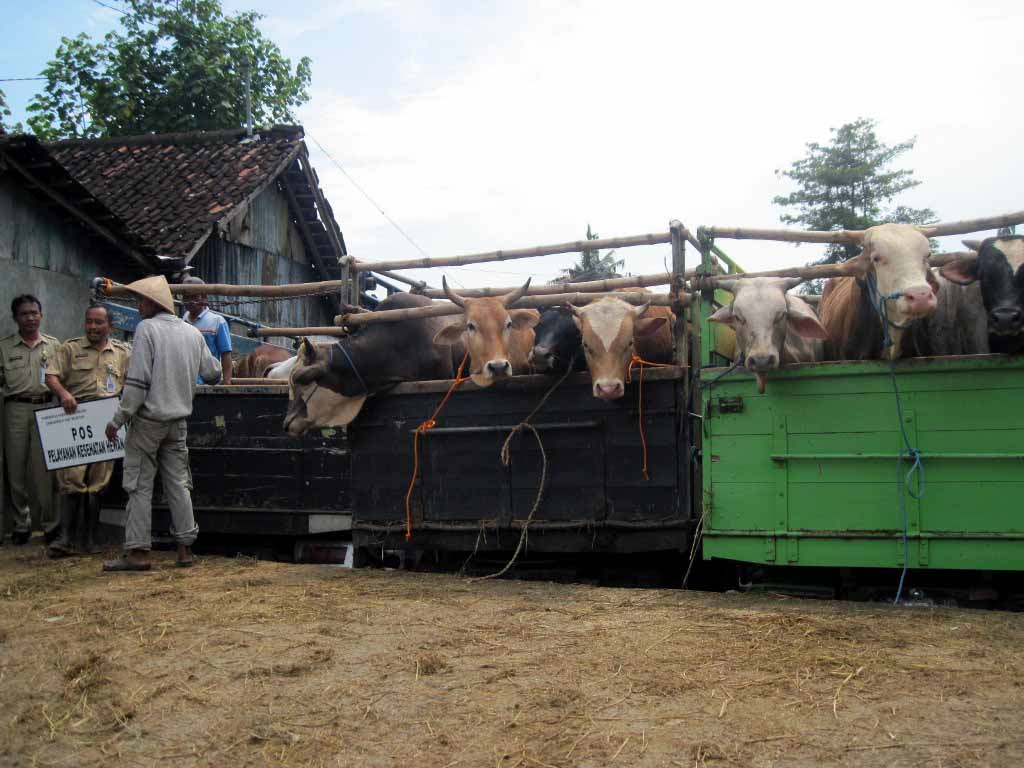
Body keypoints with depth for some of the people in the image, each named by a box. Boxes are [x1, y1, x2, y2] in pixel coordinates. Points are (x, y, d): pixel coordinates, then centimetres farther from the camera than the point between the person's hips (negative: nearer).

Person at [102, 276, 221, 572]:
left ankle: (138, 552, 2)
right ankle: (185, 548, 13)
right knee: (178, 483, 11)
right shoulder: (192, 332, 6)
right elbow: (212, 373, 12)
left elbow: (137, 382, -16)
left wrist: (118, 420, -12)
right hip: (179, 419, 6)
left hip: (149, 418, -6)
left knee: (140, 486, 1)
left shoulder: (147, 329, -11)